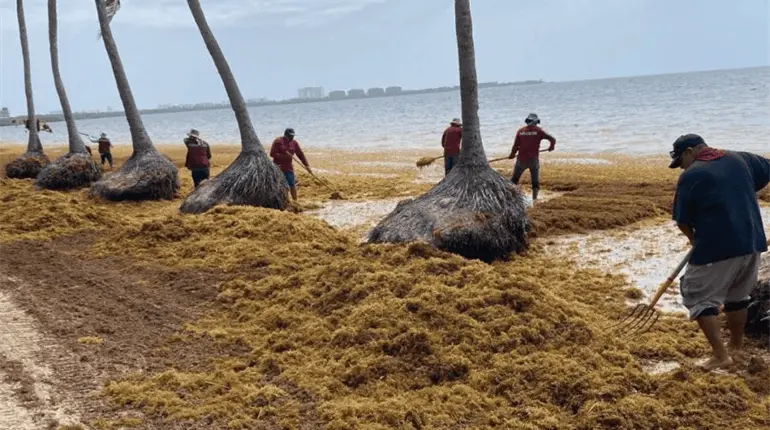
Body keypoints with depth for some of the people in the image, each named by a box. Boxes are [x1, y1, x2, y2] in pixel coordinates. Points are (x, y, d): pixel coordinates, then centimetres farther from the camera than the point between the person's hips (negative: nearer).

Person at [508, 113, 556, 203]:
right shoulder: (538, 130, -1)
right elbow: (552, 139, -4)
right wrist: (551, 147, 14)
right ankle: (534, 199, 4)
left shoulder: (520, 131, 3)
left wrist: (512, 155, 17)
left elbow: (516, 146, 2)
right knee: (535, 181, 11)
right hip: (534, 159, -1)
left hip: (522, 159, 1)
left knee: (514, 179, 14)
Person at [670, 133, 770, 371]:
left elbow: (683, 222, -4)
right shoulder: (740, 159, 9)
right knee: (737, 296, 23)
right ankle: (736, 346, 35)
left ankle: (721, 355, -2)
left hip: (717, 248, -7)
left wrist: (696, 241, 15)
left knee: (698, 298, 4)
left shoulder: (690, 176, -7)